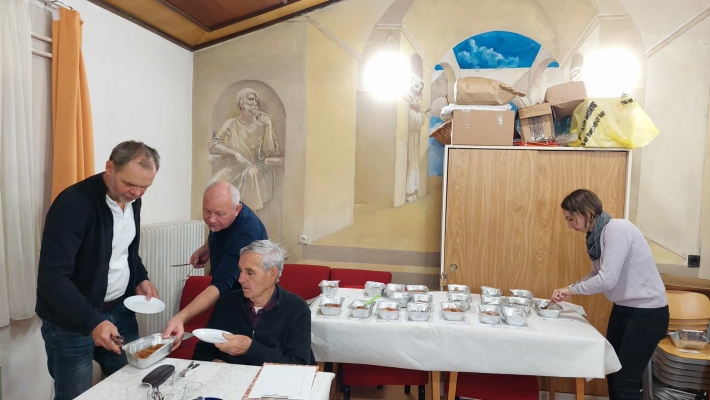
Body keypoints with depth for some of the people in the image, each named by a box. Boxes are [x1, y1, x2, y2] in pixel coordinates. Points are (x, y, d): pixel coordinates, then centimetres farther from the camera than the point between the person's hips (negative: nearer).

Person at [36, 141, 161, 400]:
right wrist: (92, 322, -36)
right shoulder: (73, 204, -24)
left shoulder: (131, 199, -1)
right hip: (72, 323, -6)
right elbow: (52, 278, -27)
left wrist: (141, 279, -1)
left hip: (120, 310, 7)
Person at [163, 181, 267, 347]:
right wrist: (206, 248, -5)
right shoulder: (218, 218, -13)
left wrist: (180, 318, -58)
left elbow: (222, 284, -47)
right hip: (229, 296, 8)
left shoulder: (246, 233, -38)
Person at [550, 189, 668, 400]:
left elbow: (607, 279, -27)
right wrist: (569, 290, -3)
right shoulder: (596, 235, 4)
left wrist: (572, 289, -14)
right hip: (623, 308, 9)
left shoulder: (617, 228, -22)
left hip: (647, 312, -8)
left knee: (625, 383, -3)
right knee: (612, 375, 15)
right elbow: (597, 275, 11)